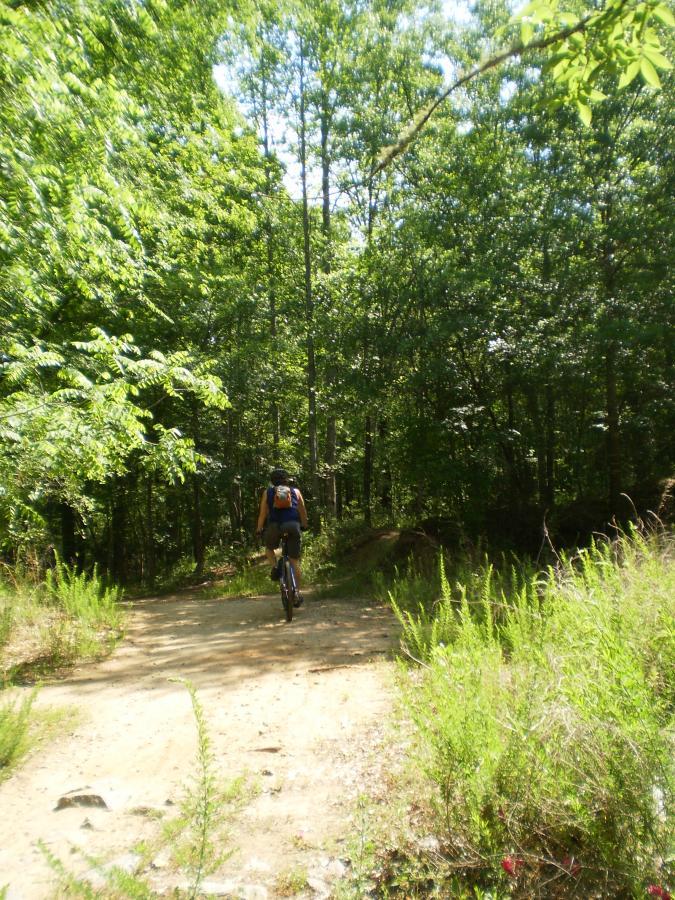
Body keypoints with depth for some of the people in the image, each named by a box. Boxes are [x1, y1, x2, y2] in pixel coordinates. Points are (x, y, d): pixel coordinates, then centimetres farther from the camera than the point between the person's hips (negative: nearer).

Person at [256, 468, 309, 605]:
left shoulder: (267, 492, 15)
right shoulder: (295, 491, 16)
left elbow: (263, 513, 10)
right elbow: (303, 512, 17)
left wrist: (259, 529, 20)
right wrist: (304, 525, 32)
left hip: (274, 525, 0)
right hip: (293, 526, 0)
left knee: (269, 548, 30)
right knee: (295, 561, 10)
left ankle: (275, 567, 3)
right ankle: (297, 593, 10)